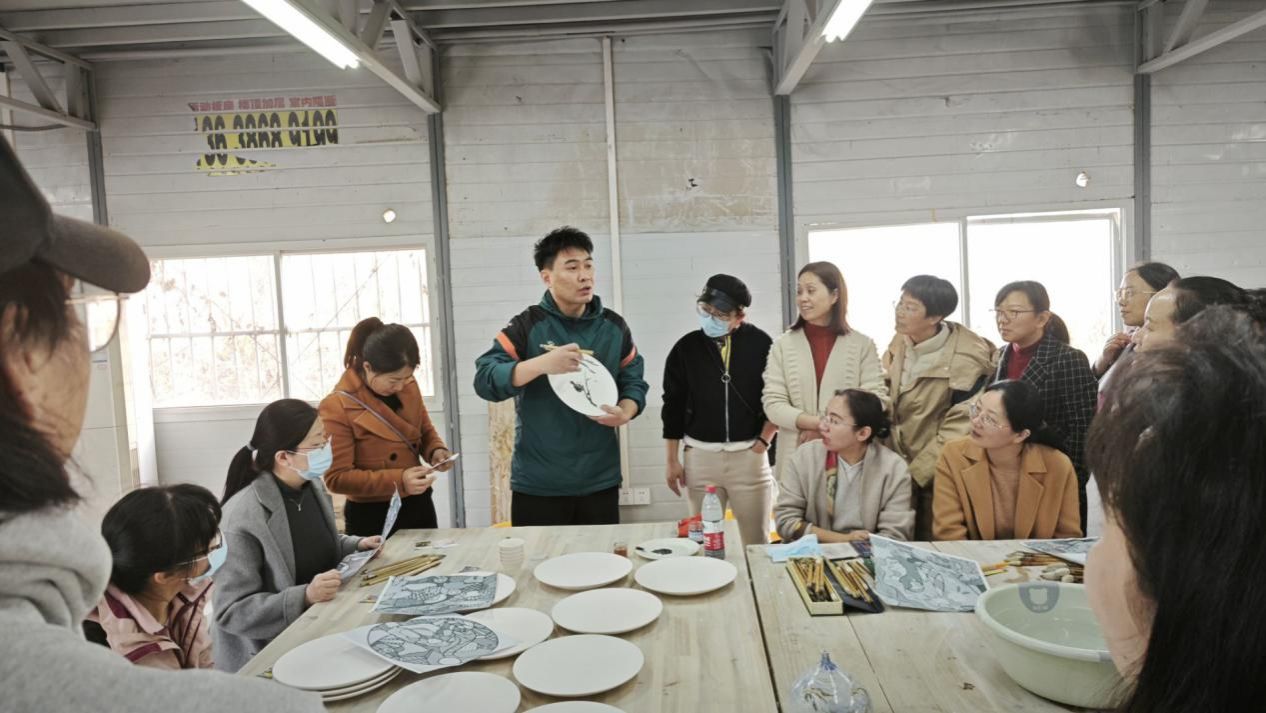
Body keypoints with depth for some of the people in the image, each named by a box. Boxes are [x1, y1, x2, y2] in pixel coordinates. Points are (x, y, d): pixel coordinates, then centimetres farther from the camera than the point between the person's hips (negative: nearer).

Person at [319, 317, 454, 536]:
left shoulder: (408, 386, -3)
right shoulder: (336, 408, -19)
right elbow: (336, 478, -19)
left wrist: (436, 450, -9)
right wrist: (398, 480, -29)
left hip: (419, 506, 6)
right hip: (373, 519, -6)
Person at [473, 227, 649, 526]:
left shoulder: (613, 326, 6)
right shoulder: (527, 325, -6)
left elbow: (633, 382, 9)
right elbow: (484, 379, -15)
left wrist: (624, 413, -13)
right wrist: (542, 363, -29)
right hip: (538, 484, -3)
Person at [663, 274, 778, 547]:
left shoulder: (760, 344, -2)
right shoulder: (686, 347, 2)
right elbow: (673, 407, 6)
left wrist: (763, 442, -5)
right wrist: (672, 460, 6)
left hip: (749, 454, -1)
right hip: (700, 455, 1)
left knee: (757, 541, 5)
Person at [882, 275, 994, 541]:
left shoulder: (964, 359, -17)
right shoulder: (900, 344, 4)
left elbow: (957, 430, -17)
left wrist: (914, 474, -17)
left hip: (937, 476, -6)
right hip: (896, 467, 6)